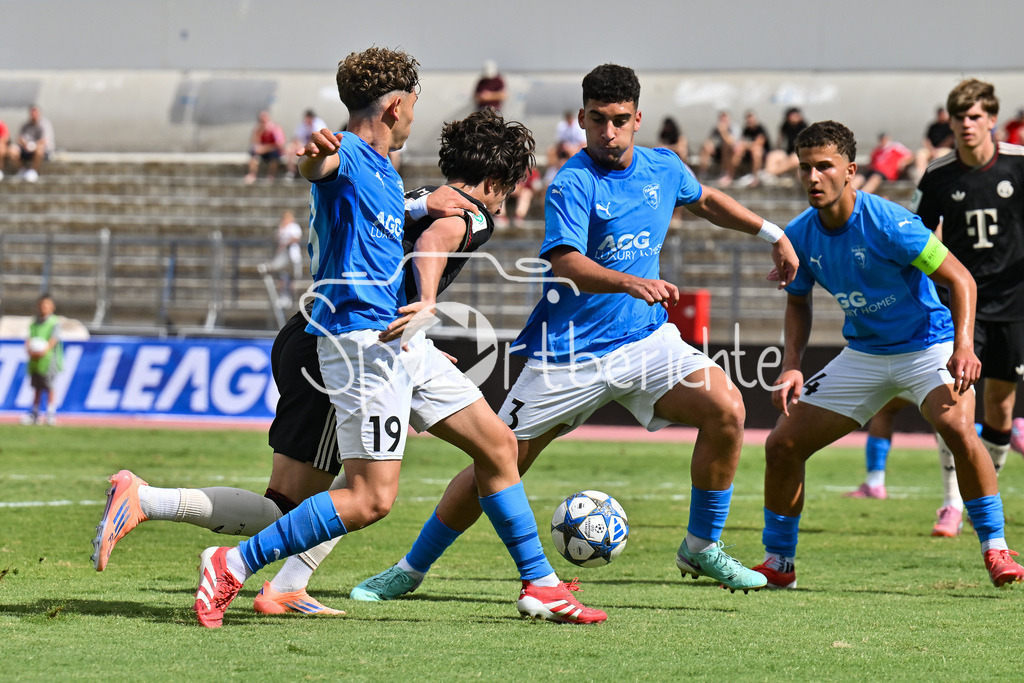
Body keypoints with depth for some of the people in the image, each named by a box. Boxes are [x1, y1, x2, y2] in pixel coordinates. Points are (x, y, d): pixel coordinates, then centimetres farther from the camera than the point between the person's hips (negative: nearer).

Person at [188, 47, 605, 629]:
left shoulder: (388, 175, 20)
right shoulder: (347, 156, -10)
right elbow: (319, 168, -38)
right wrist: (316, 155, -59)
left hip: (404, 342, 10)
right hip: (360, 338, -10)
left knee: (499, 445, 12)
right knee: (372, 499, -15)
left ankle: (540, 585, 21)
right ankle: (233, 567, -9)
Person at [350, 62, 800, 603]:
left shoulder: (663, 168, 4)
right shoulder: (572, 184, -16)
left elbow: (706, 201, 28)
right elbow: (565, 264, -32)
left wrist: (772, 234, 31)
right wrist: (633, 284, -47)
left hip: (644, 338, 5)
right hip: (570, 351, -5)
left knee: (726, 408, -18)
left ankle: (701, 548, -1)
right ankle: (411, 569, 17)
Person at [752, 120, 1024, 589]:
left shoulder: (887, 223, -23)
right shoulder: (800, 235, -6)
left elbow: (959, 278, -19)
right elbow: (798, 302, 12)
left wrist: (963, 348, -32)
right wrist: (792, 366, -4)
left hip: (928, 344, -6)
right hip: (863, 353, 6)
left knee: (957, 427, -34)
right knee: (783, 444, -2)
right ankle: (778, 563, 16)